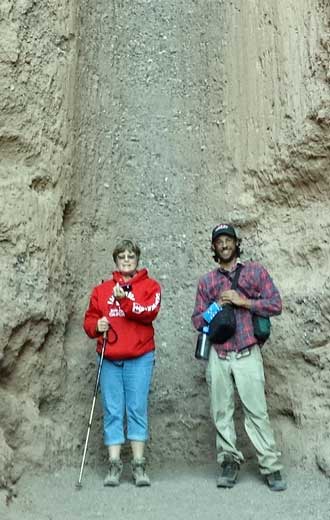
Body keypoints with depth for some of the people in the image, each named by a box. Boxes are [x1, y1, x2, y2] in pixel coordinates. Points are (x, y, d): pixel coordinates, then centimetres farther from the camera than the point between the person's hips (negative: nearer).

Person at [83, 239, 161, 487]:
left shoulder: (149, 286, 6)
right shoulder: (102, 290, 13)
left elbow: (150, 311, -11)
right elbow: (89, 319, 12)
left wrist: (125, 300, -22)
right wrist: (96, 325, -10)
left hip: (140, 357, -2)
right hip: (109, 359, 2)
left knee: (137, 409, 0)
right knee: (112, 411, 2)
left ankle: (139, 465, 7)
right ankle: (114, 465, 8)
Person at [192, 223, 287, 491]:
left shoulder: (255, 271, 9)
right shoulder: (206, 281, 15)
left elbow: (275, 304, 1)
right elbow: (197, 320, 13)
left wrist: (242, 301, -8)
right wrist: (217, 306, -5)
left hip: (247, 354, -2)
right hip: (218, 356, 3)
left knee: (256, 410, -4)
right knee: (222, 411, 4)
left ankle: (271, 466, 3)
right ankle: (229, 461, 15)